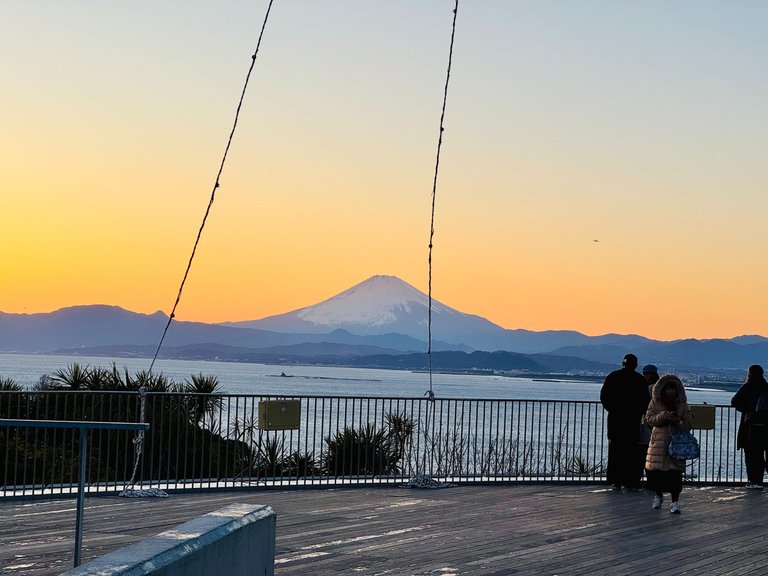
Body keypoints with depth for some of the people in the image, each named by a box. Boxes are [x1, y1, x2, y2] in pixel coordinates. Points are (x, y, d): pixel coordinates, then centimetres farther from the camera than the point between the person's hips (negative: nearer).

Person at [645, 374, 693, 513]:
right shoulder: (655, 402, 2)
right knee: (654, 470, 2)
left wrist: (678, 422, -17)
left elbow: (688, 423, 3)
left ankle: (675, 502, 1)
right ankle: (658, 495, 28)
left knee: (675, 471, -7)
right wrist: (662, 416, -18)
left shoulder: (682, 405, 2)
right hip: (659, 440, 1)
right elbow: (649, 418, -2)